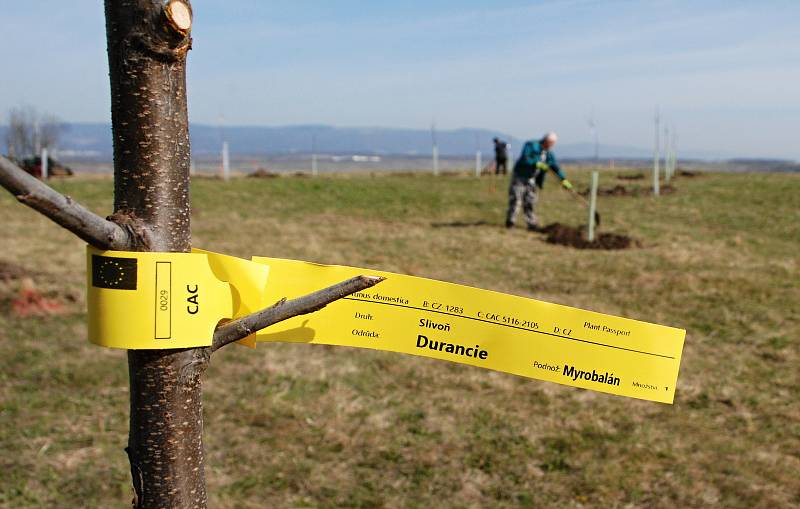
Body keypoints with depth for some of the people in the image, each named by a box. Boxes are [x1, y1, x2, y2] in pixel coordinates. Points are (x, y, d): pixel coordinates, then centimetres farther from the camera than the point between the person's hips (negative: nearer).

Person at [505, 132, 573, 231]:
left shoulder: (549, 154, 4)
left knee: (530, 202, 6)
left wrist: (563, 179, -10)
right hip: (519, 177, -6)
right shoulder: (531, 145, -14)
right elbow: (524, 160, -25)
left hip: (532, 180, 6)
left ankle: (532, 224, 9)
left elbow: (555, 167, 1)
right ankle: (510, 221, 4)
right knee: (515, 199, -6)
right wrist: (538, 164, -33)